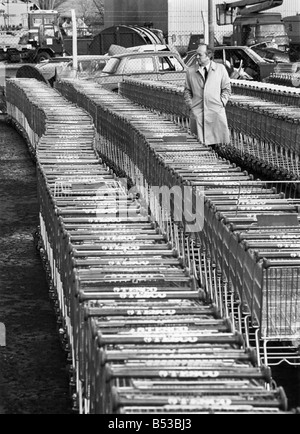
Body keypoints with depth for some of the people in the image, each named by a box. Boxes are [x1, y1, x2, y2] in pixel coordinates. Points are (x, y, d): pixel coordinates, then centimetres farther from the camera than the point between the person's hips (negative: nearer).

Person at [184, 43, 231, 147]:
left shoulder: (220, 69, 9)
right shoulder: (191, 71, 11)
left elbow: (226, 89, 13)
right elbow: (187, 90, 17)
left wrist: (222, 103, 1)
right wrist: (190, 104, 4)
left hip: (216, 111, -1)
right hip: (197, 112, 1)